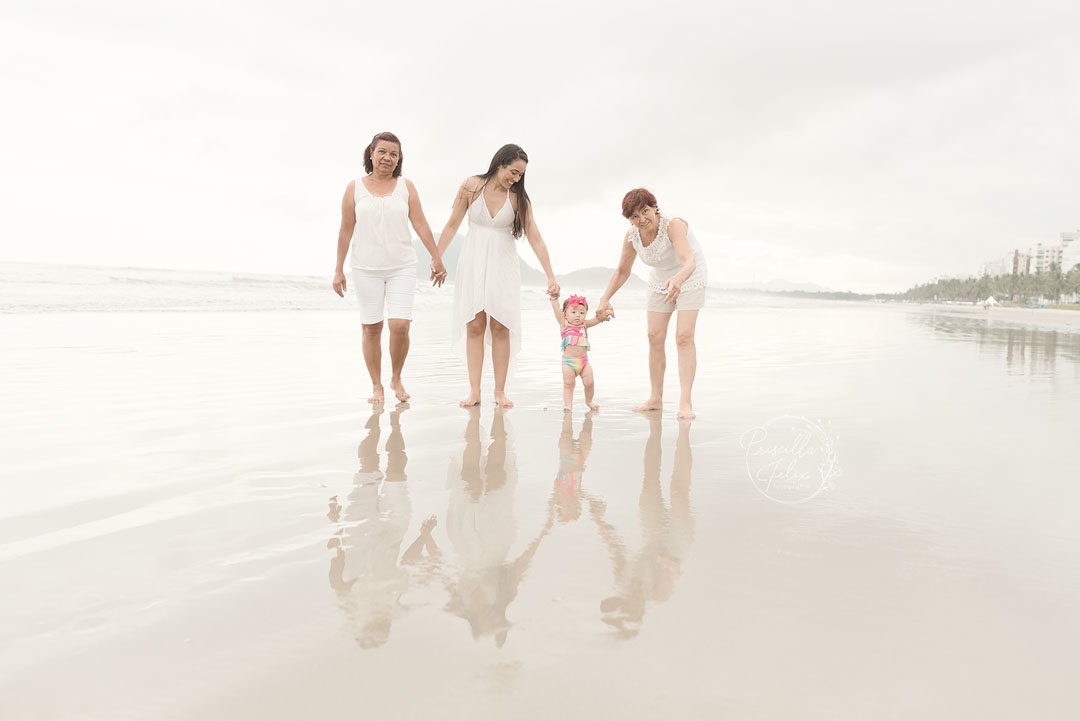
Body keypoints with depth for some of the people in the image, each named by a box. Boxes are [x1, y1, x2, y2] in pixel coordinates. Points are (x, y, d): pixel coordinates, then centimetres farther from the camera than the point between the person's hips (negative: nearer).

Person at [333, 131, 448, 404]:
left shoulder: (406, 186, 5)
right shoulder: (355, 188, 3)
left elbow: (420, 224, 4)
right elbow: (346, 231, 4)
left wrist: (437, 258, 0)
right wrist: (339, 270, 2)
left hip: (402, 267, 0)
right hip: (366, 268, 0)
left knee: (400, 325, -11)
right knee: (371, 329, 3)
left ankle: (396, 378, 13)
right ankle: (376, 386, 16)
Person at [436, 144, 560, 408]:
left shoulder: (518, 198, -3)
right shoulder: (471, 186, -4)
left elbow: (535, 239, -6)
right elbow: (453, 224, 4)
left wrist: (551, 277, -11)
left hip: (503, 265, 0)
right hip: (473, 263, 0)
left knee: (500, 327, -2)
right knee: (475, 326, -2)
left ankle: (500, 391, 3)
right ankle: (474, 391, 0)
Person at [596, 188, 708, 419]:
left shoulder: (673, 225, -34)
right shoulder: (632, 236, -16)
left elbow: (689, 261, -49)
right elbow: (622, 271, -1)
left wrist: (678, 280, -70)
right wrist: (604, 299, -10)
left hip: (690, 279, -5)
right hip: (660, 281, 5)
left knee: (684, 337, -16)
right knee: (655, 338, 0)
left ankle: (685, 402, -16)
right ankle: (655, 399, 11)